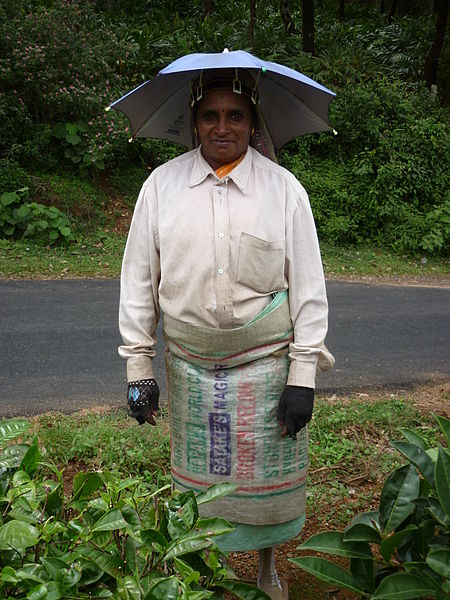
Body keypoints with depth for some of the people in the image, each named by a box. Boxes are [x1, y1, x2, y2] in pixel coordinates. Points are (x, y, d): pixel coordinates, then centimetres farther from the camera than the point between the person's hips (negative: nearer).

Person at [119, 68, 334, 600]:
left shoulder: (284, 188, -4)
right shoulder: (162, 184, -1)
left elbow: (307, 285, -2)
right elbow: (138, 278, 2)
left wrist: (303, 375, -6)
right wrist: (138, 368, 0)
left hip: (265, 362, -1)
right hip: (189, 363, 1)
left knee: (264, 476, 11)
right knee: (197, 477, 12)